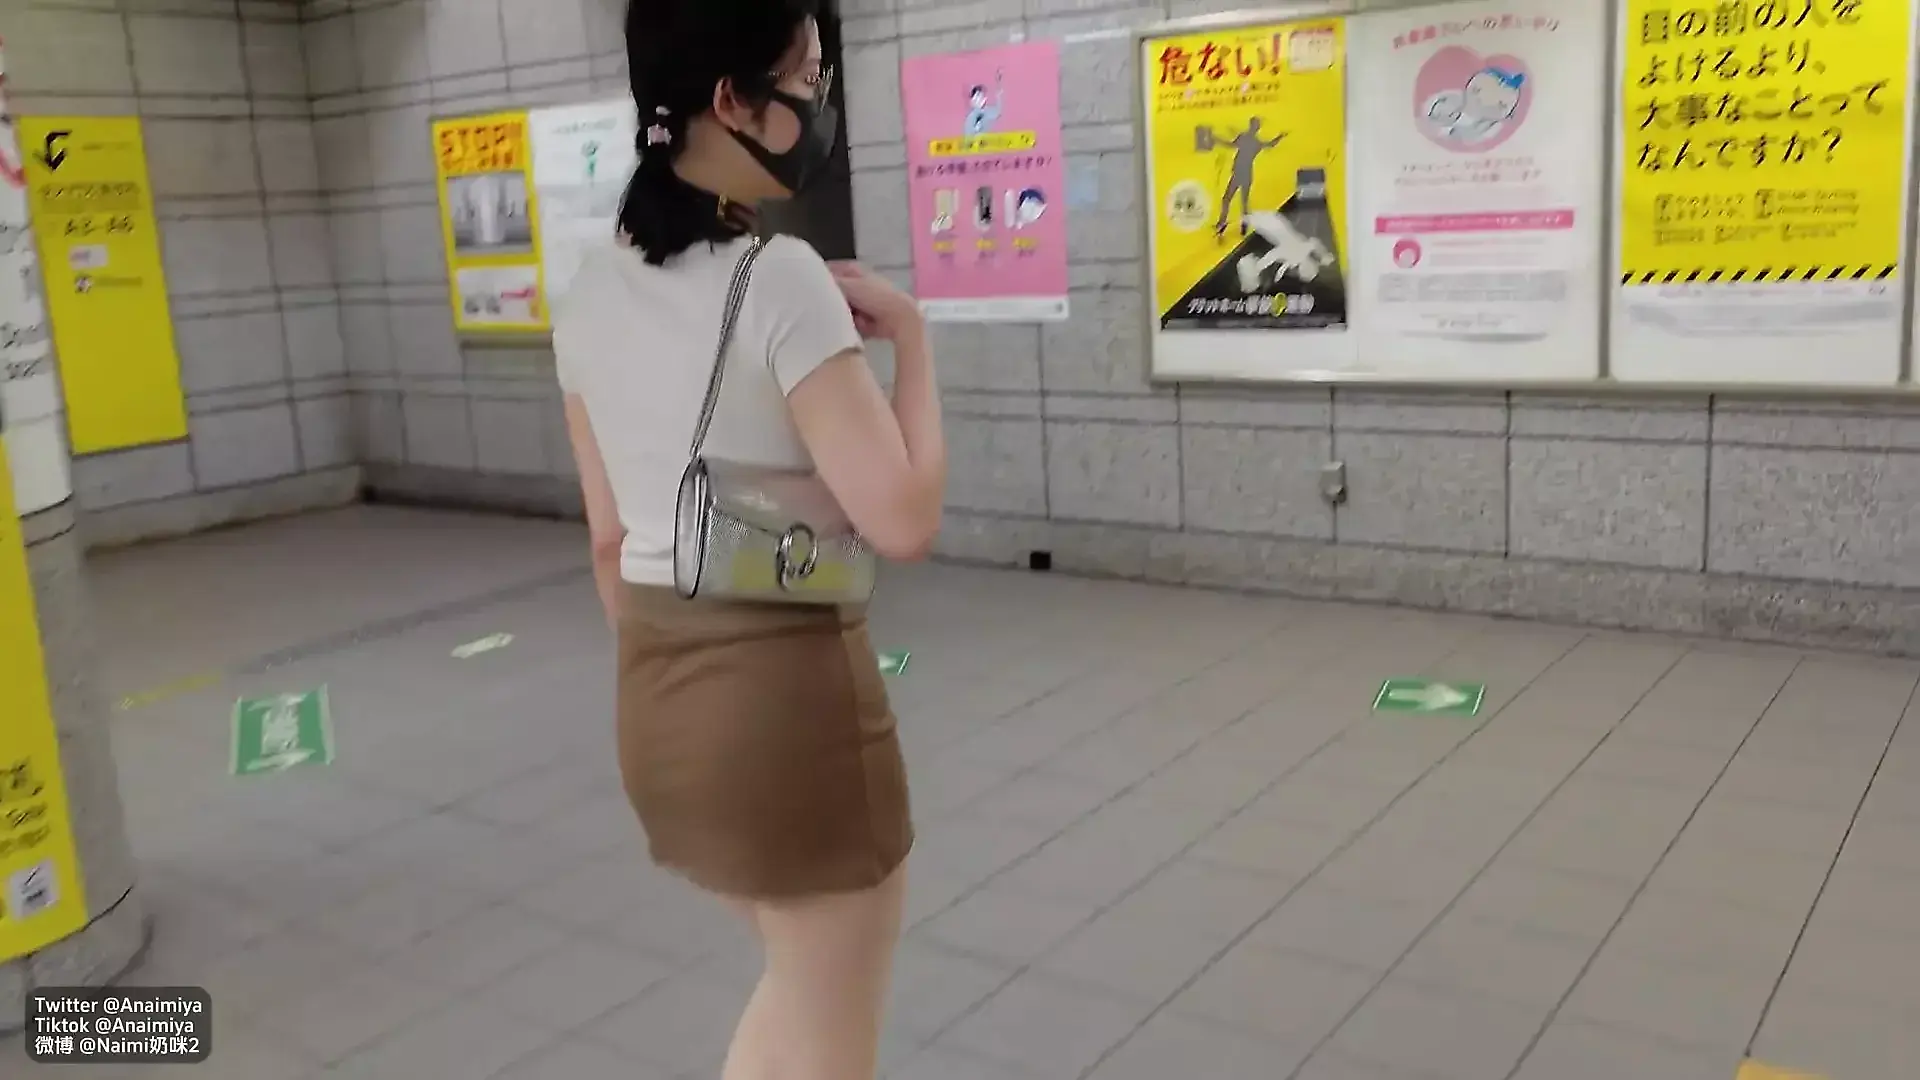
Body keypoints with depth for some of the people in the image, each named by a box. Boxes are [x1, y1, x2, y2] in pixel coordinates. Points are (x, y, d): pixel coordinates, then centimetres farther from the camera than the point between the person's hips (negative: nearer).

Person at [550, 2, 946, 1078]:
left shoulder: (592, 293, 4)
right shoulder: (781, 277, -19)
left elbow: (611, 540, 10)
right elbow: (903, 519, -21)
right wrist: (911, 332, -8)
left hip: (658, 698, 8)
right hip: (792, 691, -8)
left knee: (801, 980, 31)